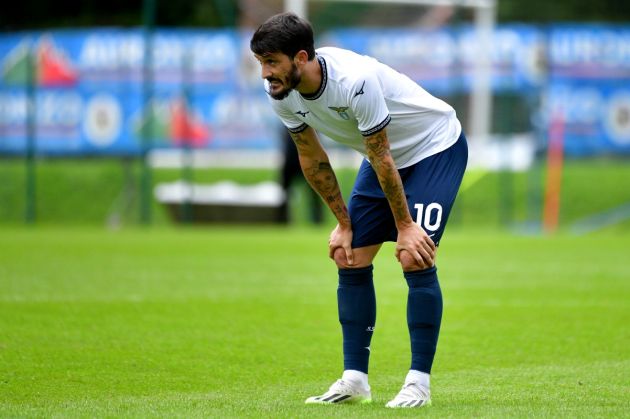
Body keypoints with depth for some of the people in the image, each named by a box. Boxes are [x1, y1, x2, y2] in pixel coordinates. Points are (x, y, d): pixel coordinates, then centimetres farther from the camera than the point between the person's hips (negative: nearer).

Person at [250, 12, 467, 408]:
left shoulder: (355, 81, -37)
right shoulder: (281, 93, -15)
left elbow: (381, 159, -28)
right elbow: (312, 158, 0)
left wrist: (404, 226, -18)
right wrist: (343, 223, 2)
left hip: (436, 146, -7)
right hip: (386, 154, 8)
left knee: (415, 260, -18)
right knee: (350, 259, 0)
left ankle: (419, 382, -10)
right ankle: (355, 379, 6)